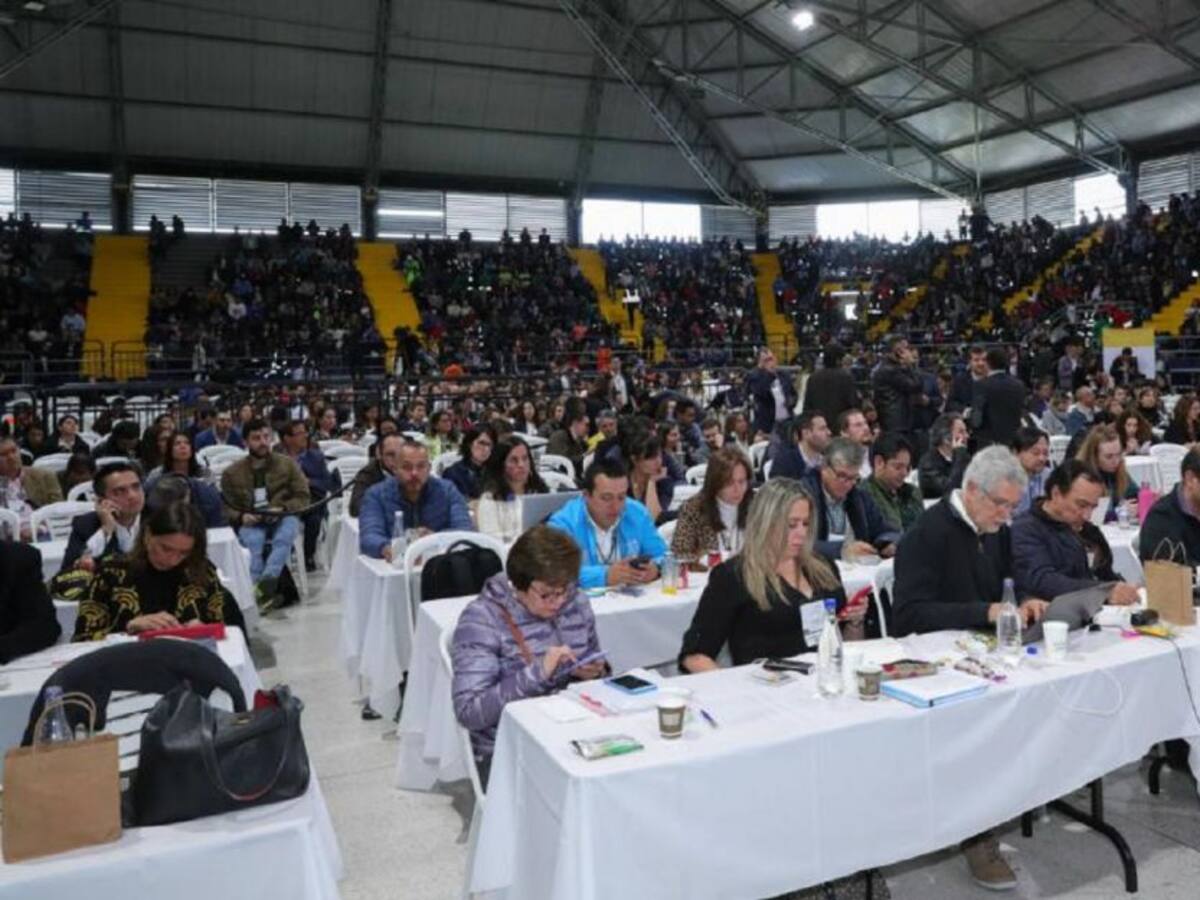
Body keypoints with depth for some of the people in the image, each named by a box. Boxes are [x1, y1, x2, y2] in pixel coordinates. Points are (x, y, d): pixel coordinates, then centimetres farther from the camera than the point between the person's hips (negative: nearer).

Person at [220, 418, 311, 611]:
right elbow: (225, 508, 9)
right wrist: (241, 517, -13)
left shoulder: (288, 464, 9)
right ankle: (265, 590, -45)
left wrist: (282, 509, -15)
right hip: (251, 523, 1)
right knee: (253, 541, -35)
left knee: (288, 529, -37)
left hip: (283, 518, -1)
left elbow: (303, 497, 5)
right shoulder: (232, 473, 11)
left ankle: (267, 581, -53)